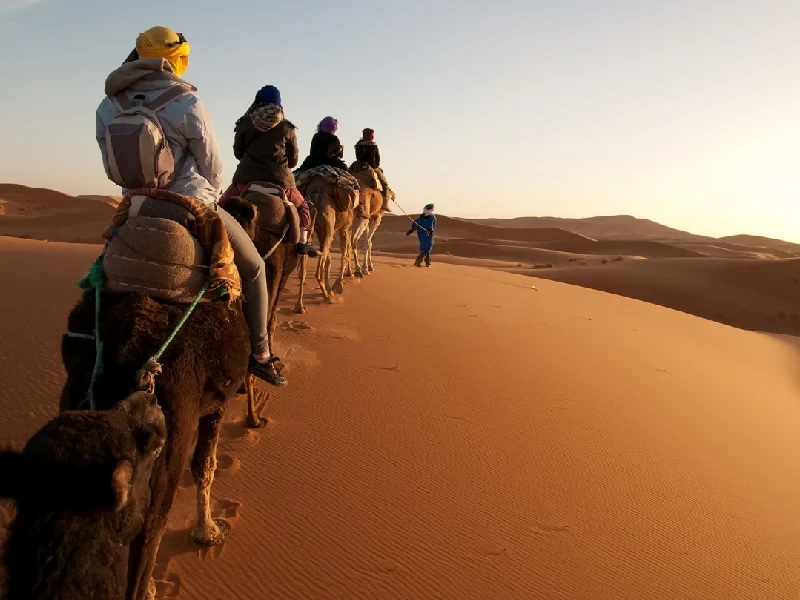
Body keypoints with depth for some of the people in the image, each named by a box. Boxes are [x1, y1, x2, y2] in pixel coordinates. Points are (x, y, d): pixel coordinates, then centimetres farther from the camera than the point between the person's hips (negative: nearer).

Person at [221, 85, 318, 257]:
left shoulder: (245, 123, 3)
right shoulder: (286, 128, 2)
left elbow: (237, 152, 12)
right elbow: (293, 161, 10)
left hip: (246, 178, 0)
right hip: (279, 181, 0)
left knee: (222, 205, 18)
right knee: (302, 206, 21)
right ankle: (303, 243, 7)